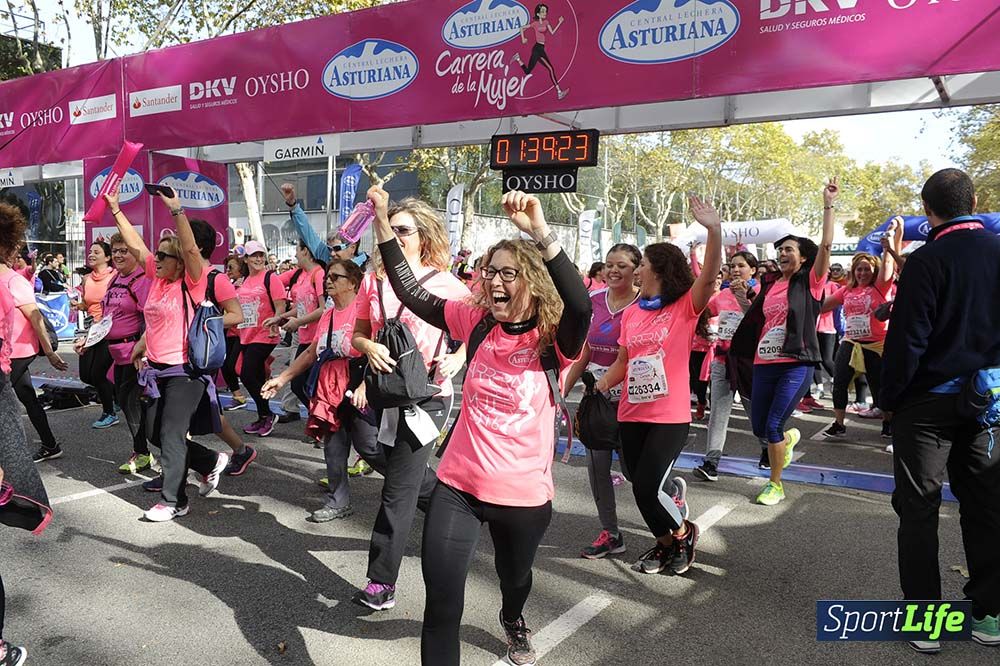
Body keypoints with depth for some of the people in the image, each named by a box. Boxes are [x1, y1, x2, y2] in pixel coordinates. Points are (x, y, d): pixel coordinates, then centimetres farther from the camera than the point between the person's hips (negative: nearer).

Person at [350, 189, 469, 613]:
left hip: (427, 397, -6)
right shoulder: (374, 281, 4)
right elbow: (357, 334, 10)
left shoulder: (447, 285, -8)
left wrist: (458, 358, -18)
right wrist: (369, 347, -12)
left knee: (398, 490, -4)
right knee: (410, 476, 23)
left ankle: (382, 582, 6)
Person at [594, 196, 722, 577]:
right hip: (631, 414, 6)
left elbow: (709, 277, -25)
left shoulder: (686, 306, -7)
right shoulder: (632, 312, 8)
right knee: (641, 486, 12)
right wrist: (598, 391, 4)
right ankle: (664, 542, 39)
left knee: (647, 487, -9)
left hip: (670, 417, -5)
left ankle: (683, 534, 22)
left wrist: (714, 230, -38)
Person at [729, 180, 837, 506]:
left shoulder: (810, 282, -2)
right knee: (759, 427, 11)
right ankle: (790, 437, 46)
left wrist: (829, 206, -14)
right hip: (764, 363, 5)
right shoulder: (770, 284, 12)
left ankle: (775, 485, 9)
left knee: (773, 425, -10)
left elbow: (825, 246, -13)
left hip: (796, 365, -5)